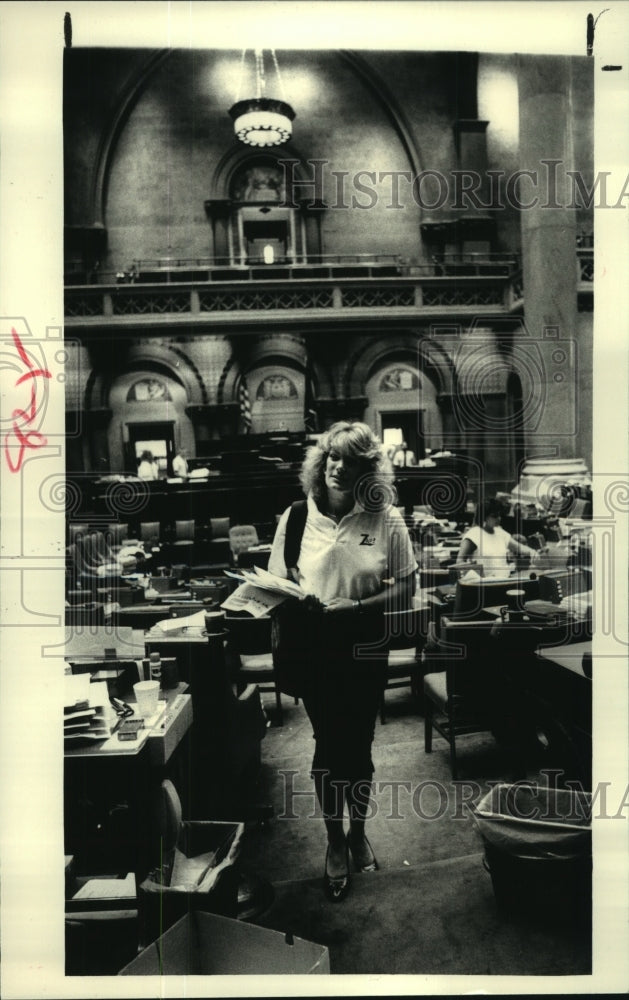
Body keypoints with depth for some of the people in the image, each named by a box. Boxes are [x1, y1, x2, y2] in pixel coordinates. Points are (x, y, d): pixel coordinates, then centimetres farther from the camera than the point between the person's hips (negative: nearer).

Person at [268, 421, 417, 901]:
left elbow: (406, 590, -6)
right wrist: (299, 602, -20)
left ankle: (358, 832, 43)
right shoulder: (296, 518, -5)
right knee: (328, 746, 11)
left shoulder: (387, 521, -9)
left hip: (365, 650, 0)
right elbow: (277, 584, 2)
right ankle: (335, 840, 37)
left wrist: (356, 606, -20)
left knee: (359, 745, 15)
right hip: (314, 650, 1)